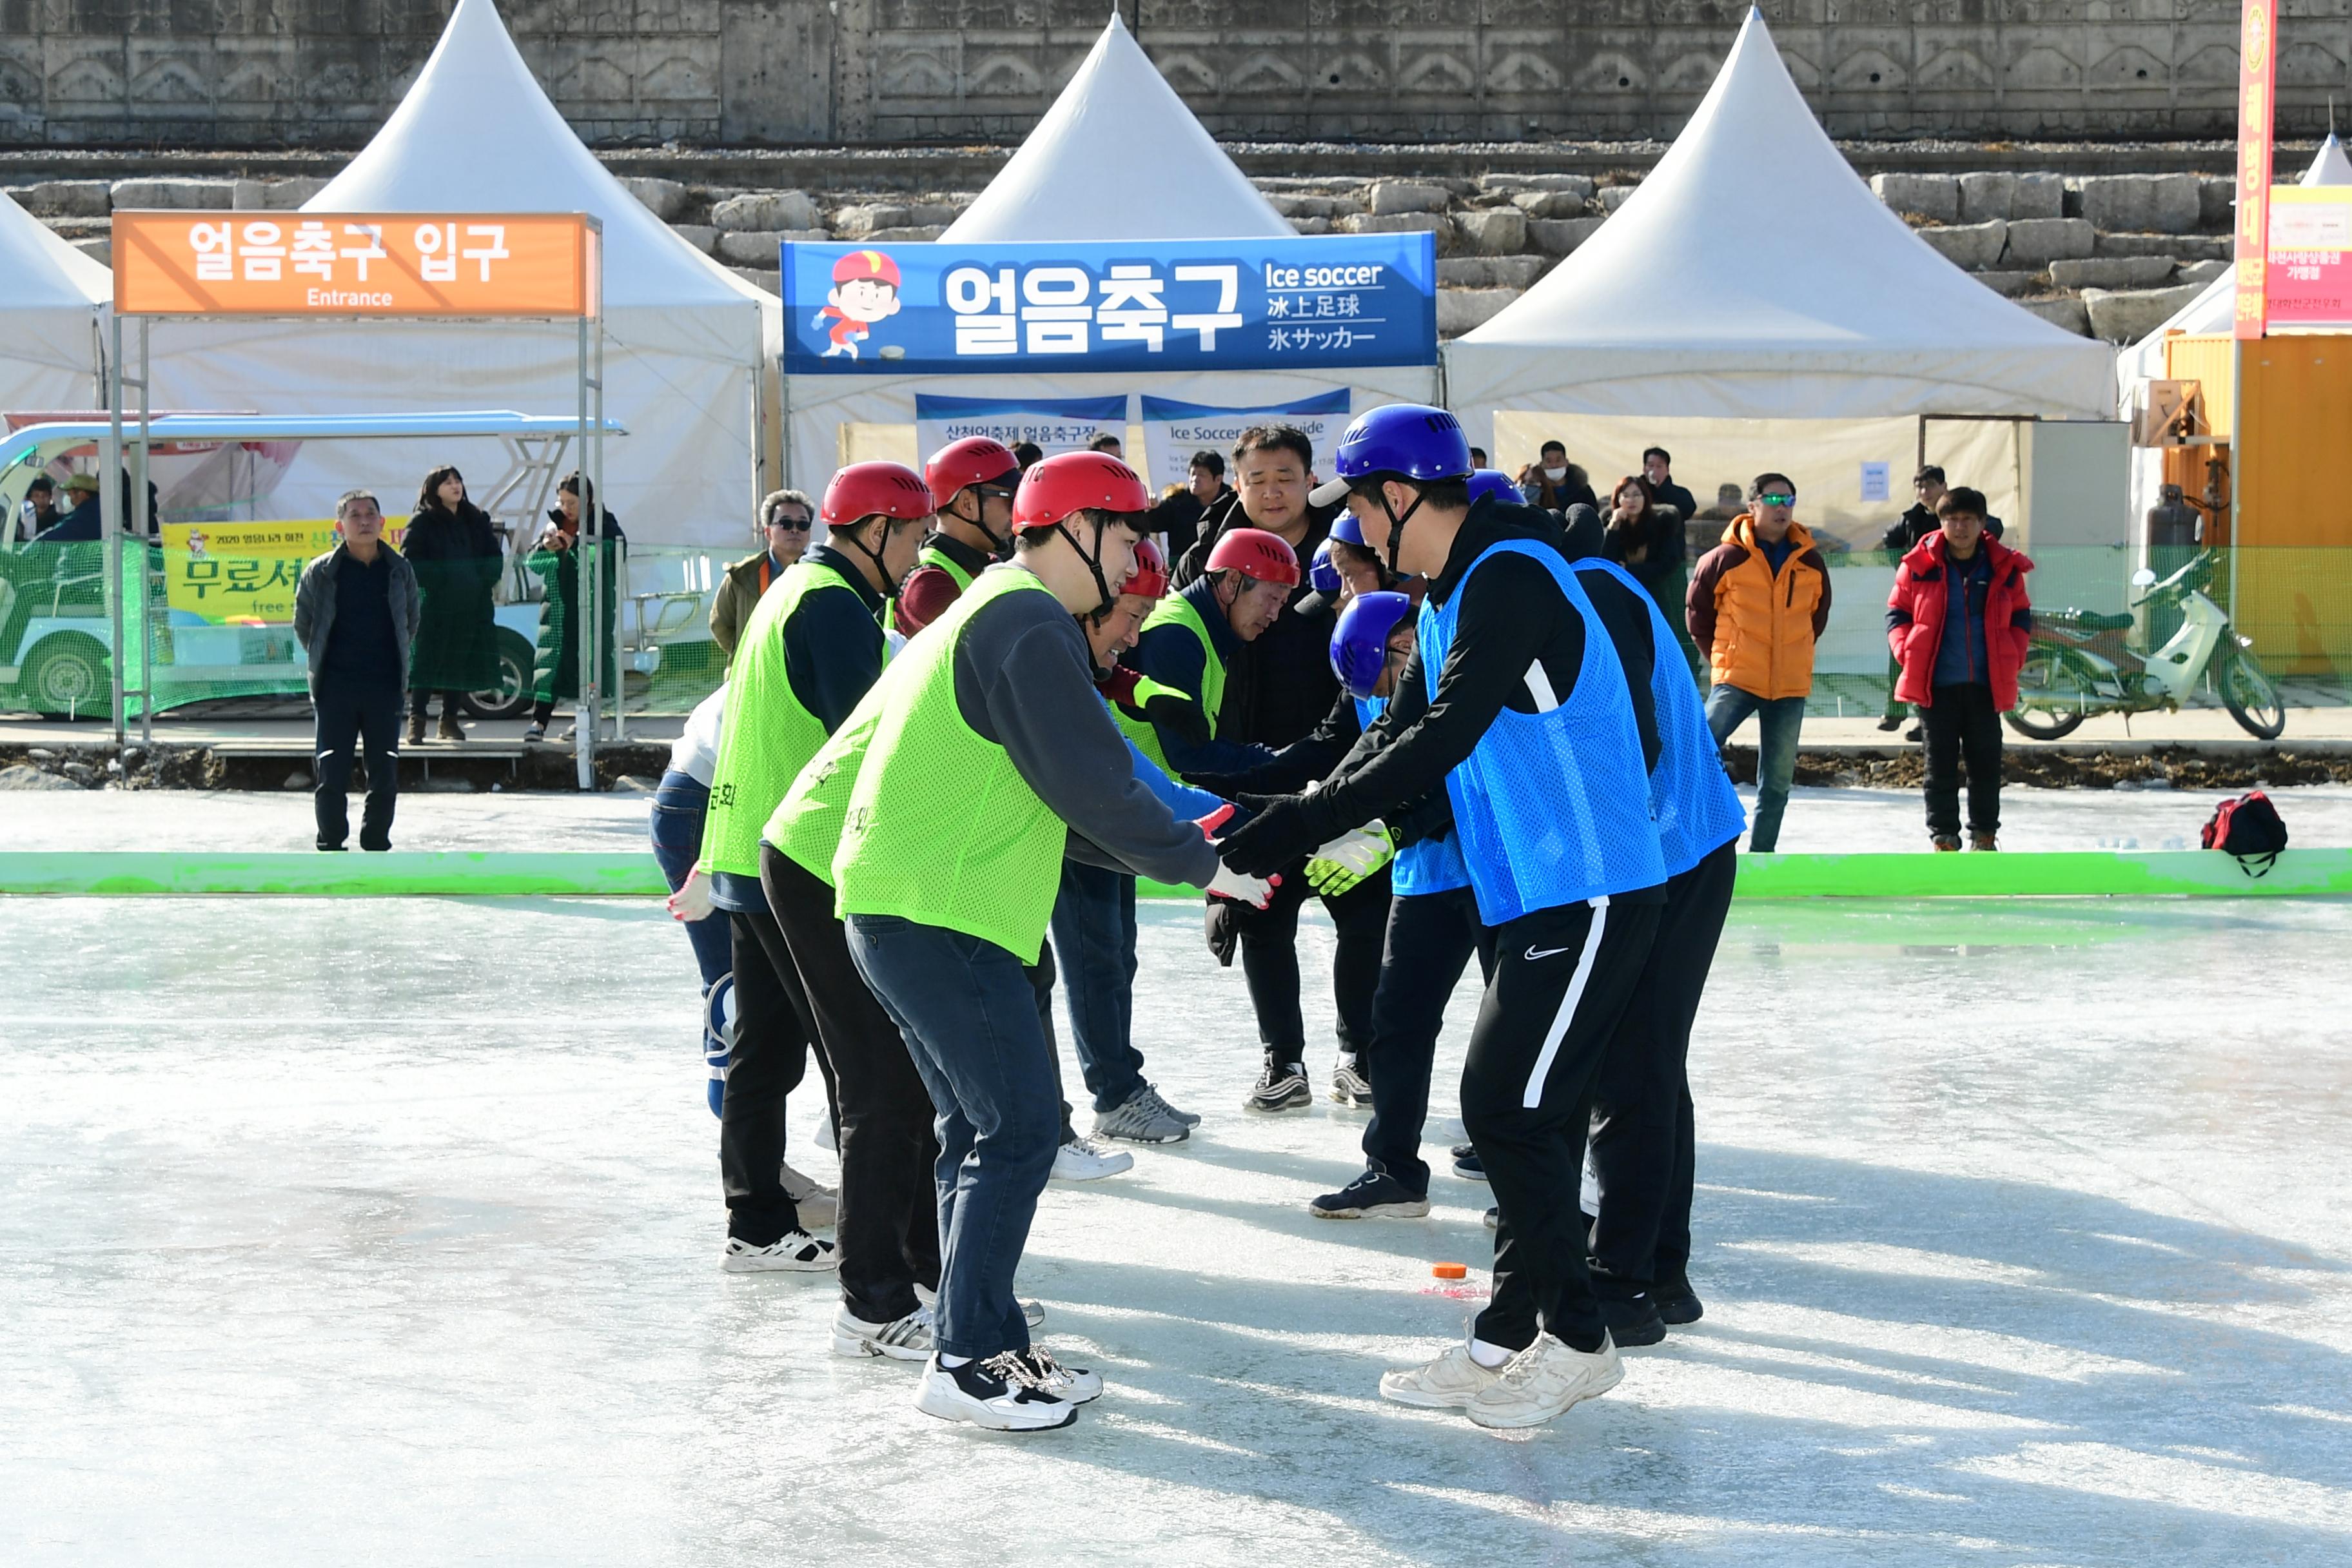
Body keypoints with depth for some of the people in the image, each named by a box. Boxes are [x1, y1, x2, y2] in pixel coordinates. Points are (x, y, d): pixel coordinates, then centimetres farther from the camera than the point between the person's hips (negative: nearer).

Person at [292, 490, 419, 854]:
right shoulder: (320, 572, -2)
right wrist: (325, 661, 12)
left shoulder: (400, 571, 4)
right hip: (335, 688, -2)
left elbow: (412, 620, 18)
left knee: (385, 776, 4)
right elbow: (303, 625, 10)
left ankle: (376, 845, 16)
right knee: (332, 776, -1)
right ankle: (331, 847, 10)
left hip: (385, 687, 2)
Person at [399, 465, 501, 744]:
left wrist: (482, 580, -3)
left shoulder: (477, 520, 14)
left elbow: (494, 558, 13)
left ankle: (449, 721, 13)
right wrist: (439, 579, -14)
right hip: (434, 605, -4)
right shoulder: (422, 522, 0)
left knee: (462, 665, 5)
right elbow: (410, 561, -7)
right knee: (426, 661, -9)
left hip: (472, 606, 5)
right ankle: (416, 721, -8)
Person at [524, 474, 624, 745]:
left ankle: (584, 719, 14)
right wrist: (545, 547, -10)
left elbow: (611, 562, -16)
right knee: (551, 661, -6)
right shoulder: (555, 525, 11)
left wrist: (575, 546, -21)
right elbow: (532, 563, 12)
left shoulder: (605, 526, -3)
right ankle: (539, 722, -11)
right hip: (559, 606, 3)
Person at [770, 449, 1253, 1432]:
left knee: (978, 1131, 13)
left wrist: (1163, 850, 21)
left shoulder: (984, 612, 21)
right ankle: (964, 1361, -5)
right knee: (1018, 1130, -8)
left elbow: (1034, 796, 23)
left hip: (894, 910, 11)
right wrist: (1201, 864, -4)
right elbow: (1094, 788, -16)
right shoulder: (1031, 625, -13)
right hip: (938, 916, -11)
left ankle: (989, 1345, 17)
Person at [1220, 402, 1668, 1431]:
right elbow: (1399, 732, 13)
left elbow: (1444, 739, -27)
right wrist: (1282, 828, -1)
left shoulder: (1510, 578, -18)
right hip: (1535, 894, 10)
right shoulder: (1450, 593, 15)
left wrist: (1299, 825, -28)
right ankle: (1508, 1339, 20)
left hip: (1588, 893, -10)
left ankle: (1576, 1342, 6)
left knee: (1509, 1108, -7)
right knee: (1520, 1113, 12)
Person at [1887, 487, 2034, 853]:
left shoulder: (2005, 568, 4)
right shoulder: (1919, 566, 0)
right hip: (1936, 684, -1)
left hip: (1986, 684, 1)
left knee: (1986, 763, 7)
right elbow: (1897, 613, 6)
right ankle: (1944, 835, 12)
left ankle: (1984, 834, 20)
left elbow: (2021, 617, 14)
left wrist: (2013, 658, 1)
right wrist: (1907, 653, -7)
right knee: (1940, 764, 3)